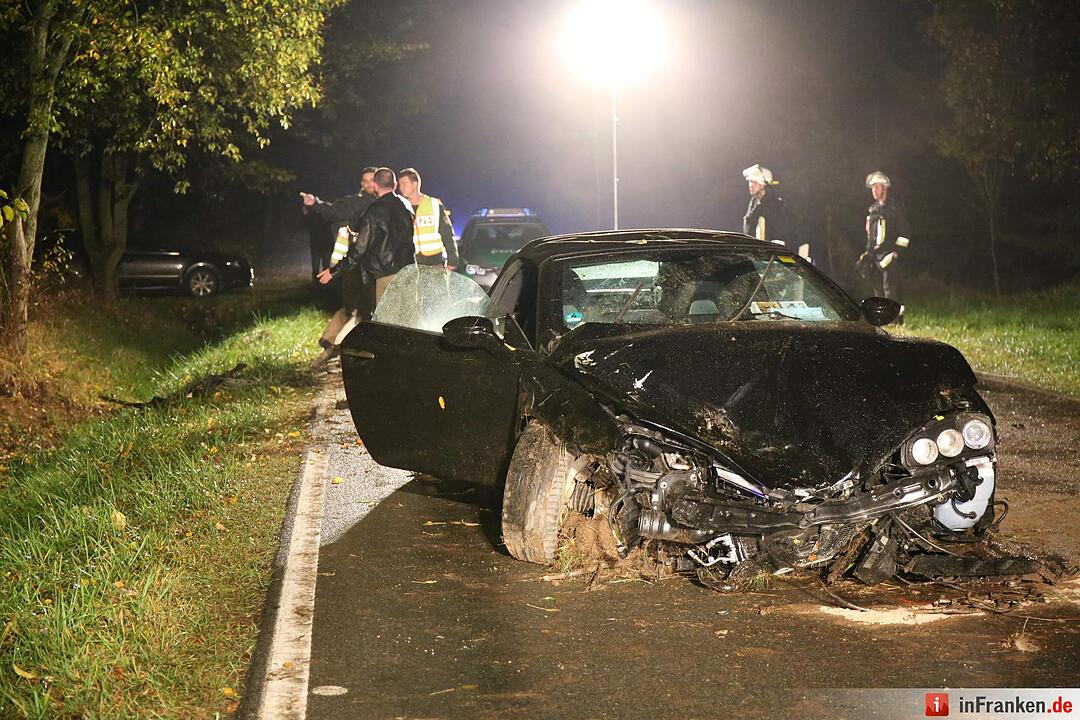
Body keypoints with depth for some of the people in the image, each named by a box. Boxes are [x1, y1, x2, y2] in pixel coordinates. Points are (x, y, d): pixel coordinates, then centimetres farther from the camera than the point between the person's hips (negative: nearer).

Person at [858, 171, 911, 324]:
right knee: (879, 288, 8)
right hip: (875, 254, 7)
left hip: (889, 254, -7)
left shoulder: (895, 208, -3)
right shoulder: (872, 210, 17)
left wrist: (897, 251, -12)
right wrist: (868, 253, 15)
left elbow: (904, 233, -5)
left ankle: (894, 317, -14)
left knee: (890, 287, -13)